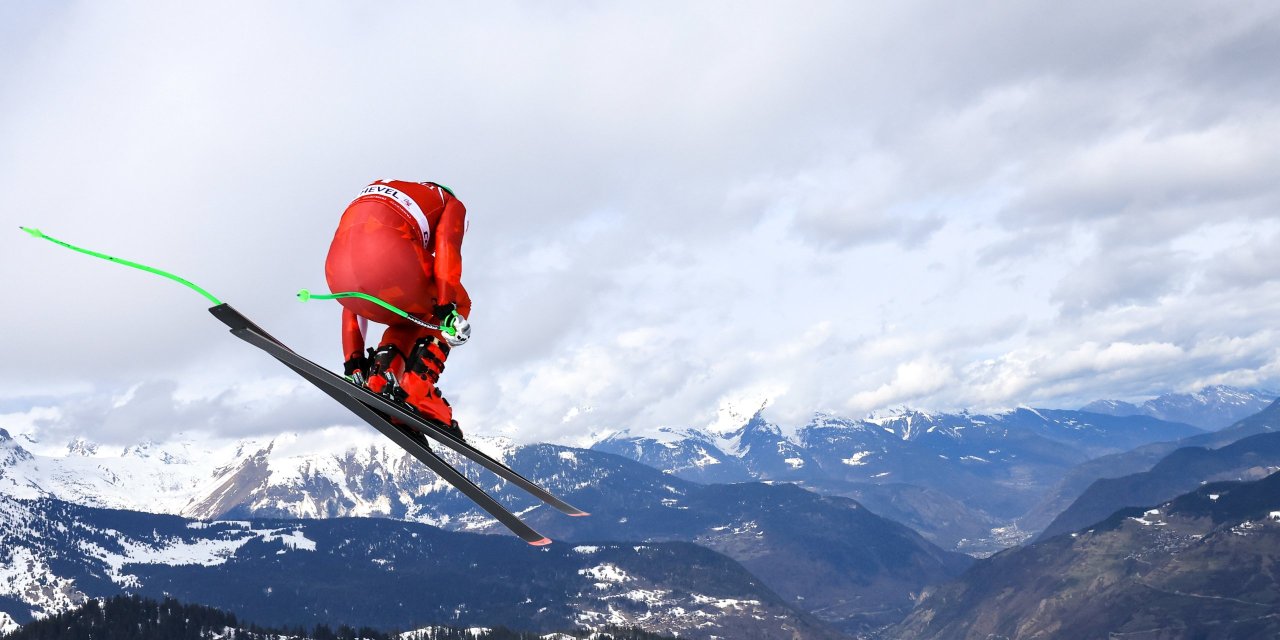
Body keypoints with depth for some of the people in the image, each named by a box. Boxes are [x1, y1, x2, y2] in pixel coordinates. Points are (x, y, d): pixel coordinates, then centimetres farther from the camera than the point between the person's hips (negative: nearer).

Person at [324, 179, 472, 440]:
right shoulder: (450, 203, 30)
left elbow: (354, 300, 39)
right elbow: (446, 244, 4)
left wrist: (353, 360, 35)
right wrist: (448, 309, -7)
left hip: (338, 273, 6)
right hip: (388, 258, -6)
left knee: (411, 318, 33)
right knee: (458, 303, 22)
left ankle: (379, 376, 4)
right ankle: (417, 391, 1)